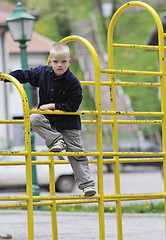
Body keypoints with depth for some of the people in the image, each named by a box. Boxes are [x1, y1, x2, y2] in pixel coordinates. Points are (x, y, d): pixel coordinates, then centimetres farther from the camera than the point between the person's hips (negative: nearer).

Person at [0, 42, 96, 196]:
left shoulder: (73, 82, -18)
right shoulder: (42, 72, -6)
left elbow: (72, 106, -18)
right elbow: (25, 75, 9)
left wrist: (52, 106, -20)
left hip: (68, 122, -4)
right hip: (48, 120, 4)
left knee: (76, 153, -8)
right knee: (33, 119, -26)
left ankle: (87, 184, -6)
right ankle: (56, 140, -20)